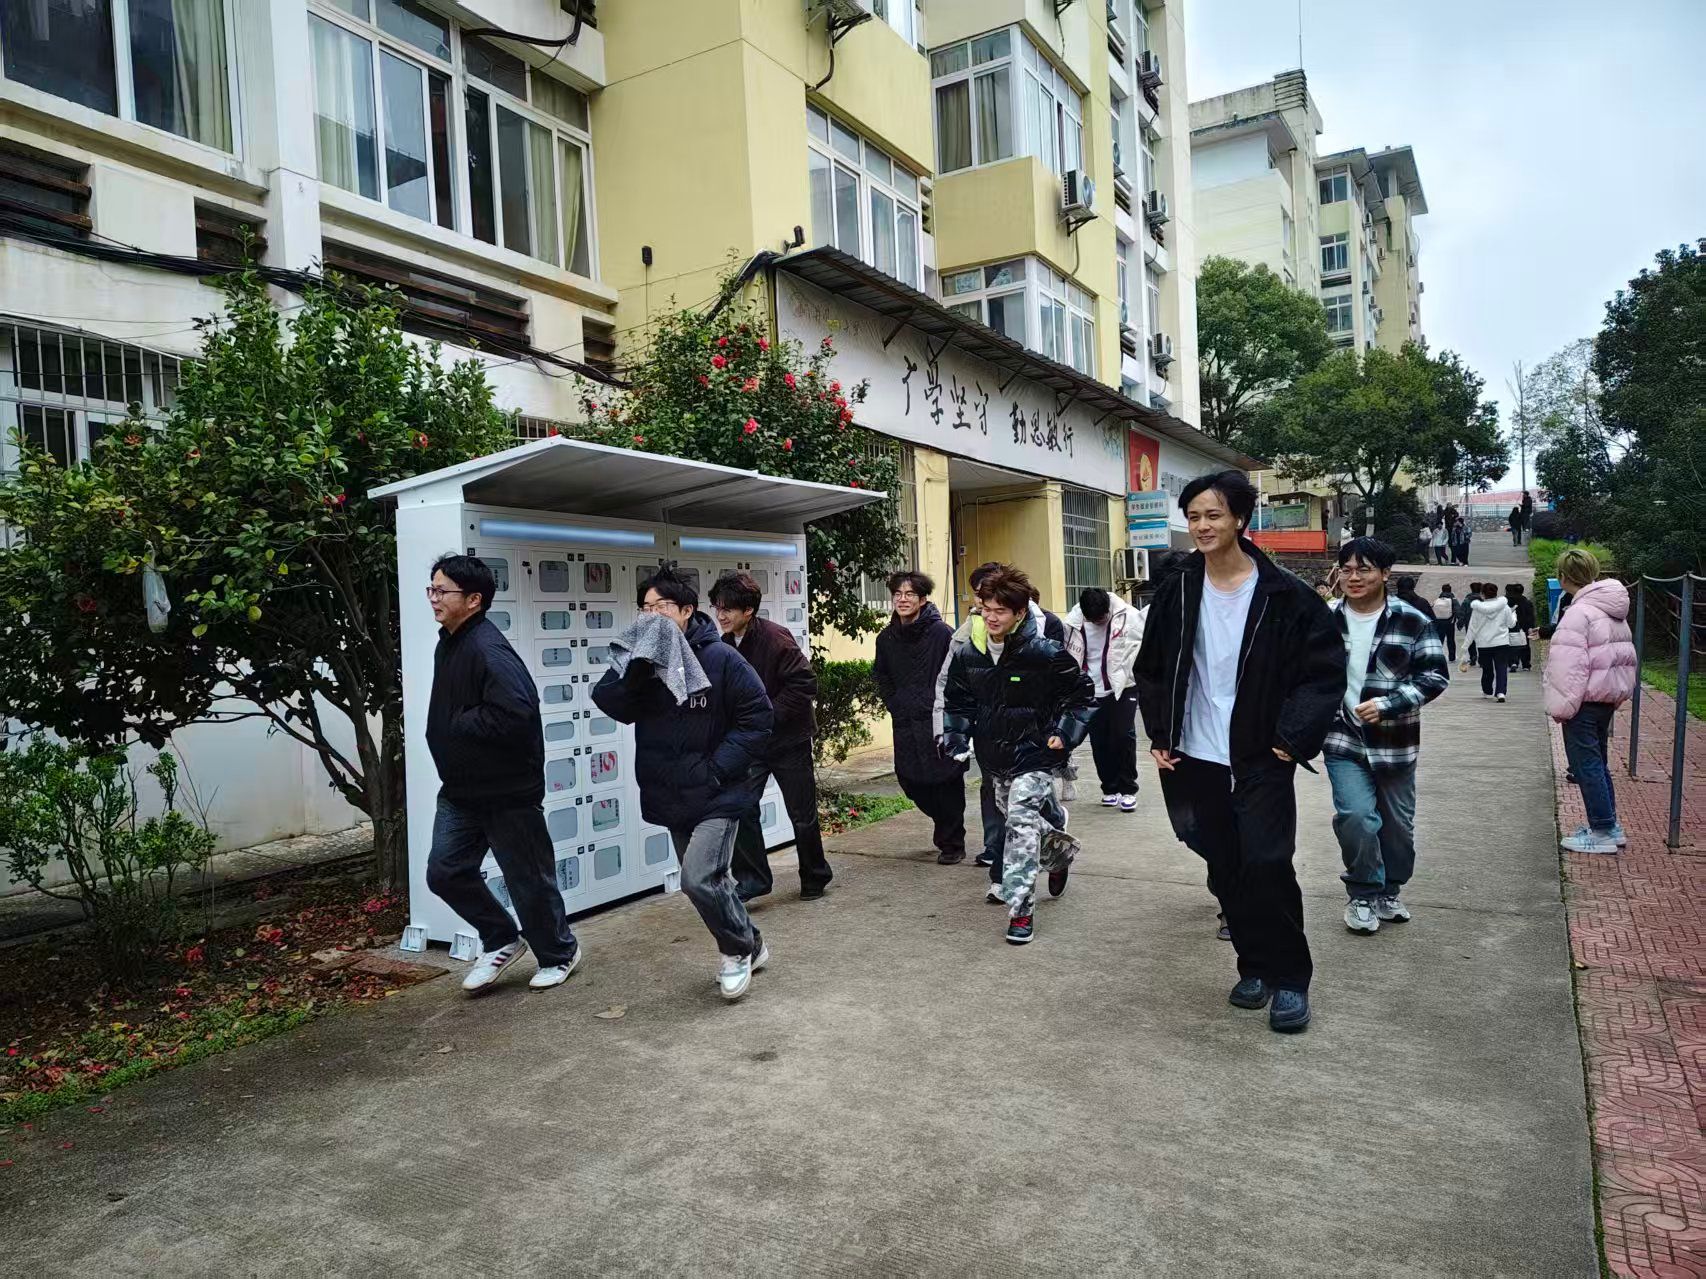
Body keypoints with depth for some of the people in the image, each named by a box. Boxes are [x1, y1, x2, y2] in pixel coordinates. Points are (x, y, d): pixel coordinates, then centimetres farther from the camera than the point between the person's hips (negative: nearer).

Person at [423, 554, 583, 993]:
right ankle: (501, 940, 28)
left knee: (527, 879, 6)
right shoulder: (448, 644, 9)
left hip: (508, 791, -9)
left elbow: (515, 711, -35)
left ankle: (559, 953, 29)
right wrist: (445, 733, 6)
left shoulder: (488, 649, -22)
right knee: (444, 872, 8)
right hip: (460, 789, 9)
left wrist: (459, 724, -21)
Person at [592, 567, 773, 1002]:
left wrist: (718, 768, -16)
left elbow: (756, 717, -11)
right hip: (672, 797, 6)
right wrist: (636, 667, -26)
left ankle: (739, 949, 10)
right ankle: (747, 948, 37)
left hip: (717, 794, -6)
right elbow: (609, 702, -11)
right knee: (710, 879, 16)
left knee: (699, 878, -16)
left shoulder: (719, 658, -13)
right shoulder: (642, 660, 1)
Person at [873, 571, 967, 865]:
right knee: (911, 782, 10)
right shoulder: (886, 638, 6)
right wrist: (895, 706, 10)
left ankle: (951, 843, 16)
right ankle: (947, 826, 36)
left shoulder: (942, 633, -10)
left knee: (947, 785, 0)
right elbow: (882, 676, 19)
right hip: (905, 725, 5)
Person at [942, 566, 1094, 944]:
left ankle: (1021, 908, -9)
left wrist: (1066, 734, -15)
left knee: (1021, 822, -16)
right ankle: (1059, 850, 51)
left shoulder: (1046, 653, -16)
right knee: (1014, 818, 20)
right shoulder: (967, 656, -3)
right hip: (994, 757, 6)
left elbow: (1080, 693, -4)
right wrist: (956, 736, -1)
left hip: (1034, 756, -6)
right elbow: (957, 701, 13)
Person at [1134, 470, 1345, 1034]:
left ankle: (1289, 978, 12)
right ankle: (1254, 966, 27)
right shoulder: (1177, 594, 3)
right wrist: (1159, 735, 4)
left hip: (1260, 759, -3)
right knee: (1226, 870, 11)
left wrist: (1293, 738, -13)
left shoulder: (1284, 595, -8)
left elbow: (1326, 670, -5)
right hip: (1197, 759, 4)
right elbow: (1151, 670, 12)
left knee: (1267, 864, -7)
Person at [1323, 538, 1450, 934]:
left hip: (1395, 743, 0)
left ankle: (1388, 892, 36)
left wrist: (1387, 704, -21)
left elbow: (1435, 675, -9)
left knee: (1398, 824, 13)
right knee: (1355, 816, -14)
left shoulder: (1413, 621, -7)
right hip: (1344, 740, 0)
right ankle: (1364, 893, 9)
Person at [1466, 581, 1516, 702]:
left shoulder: (1477, 609, -5)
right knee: (1501, 668, -1)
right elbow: (1511, 624, 8)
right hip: (1501, 642, 0)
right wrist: (1514, 615, 30)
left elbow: (1472, 628, -1)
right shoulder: (1504, 607, -3)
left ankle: (1487, 691, 29)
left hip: (1483, 644, 0)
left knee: (1487, 669, 14)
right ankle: (1500, 692, -15)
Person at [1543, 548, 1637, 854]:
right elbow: (1625, 655, 17)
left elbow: (1570, 666, -22)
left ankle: (1602, 831, 2)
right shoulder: (1614, 611, 11)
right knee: (1598, 762, 18)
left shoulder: (1579, 613, -19)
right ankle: (1609, 825, 26)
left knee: (1586, 764, -2)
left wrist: (1562, 706, -17)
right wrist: (1619, 694, 22)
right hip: (1608, 697, 10)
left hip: (1586, 700, -10)